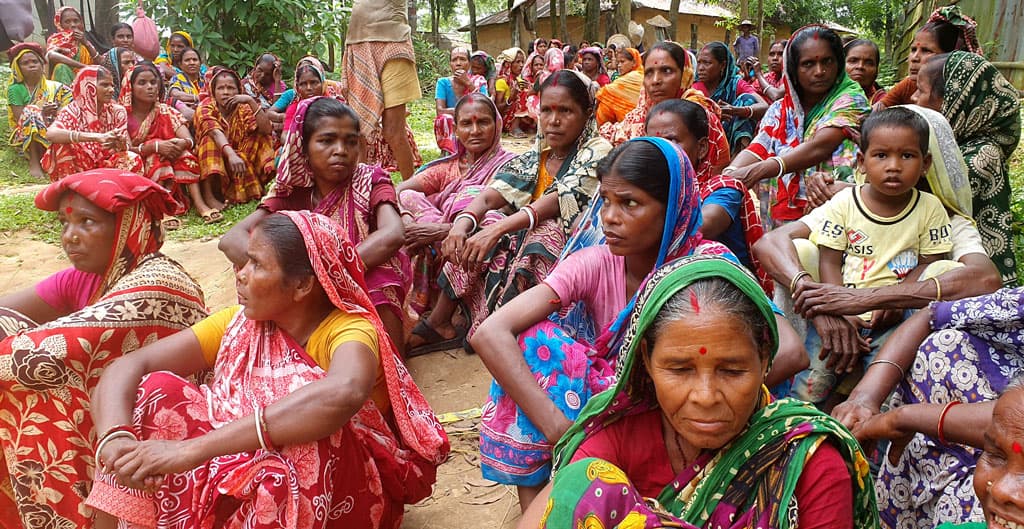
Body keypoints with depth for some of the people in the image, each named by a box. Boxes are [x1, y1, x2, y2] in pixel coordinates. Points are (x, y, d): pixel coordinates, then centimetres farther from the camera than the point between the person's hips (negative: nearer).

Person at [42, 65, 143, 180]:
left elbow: (124, 147, -6)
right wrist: (97, 137, -42)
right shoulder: (73, 110, -11)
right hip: (77, 168, -2)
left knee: (134, 159, -25)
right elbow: (51, 134, -32)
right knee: (61, 142, -27)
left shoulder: (117, 111, -3)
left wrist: (118, 144, -33)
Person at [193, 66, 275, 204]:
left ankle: (255, 187, -9)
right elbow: (216, 133, -33)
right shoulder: (205, 108, -13)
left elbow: (267, 130, -19)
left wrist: (251, 101, -26)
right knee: (210, 139, -30)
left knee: (262, 137, -11)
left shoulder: (243, 109, -3)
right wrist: (231, 155, -51)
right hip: (212, 165, -3)